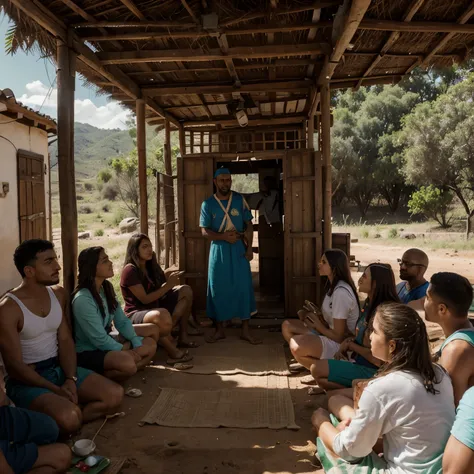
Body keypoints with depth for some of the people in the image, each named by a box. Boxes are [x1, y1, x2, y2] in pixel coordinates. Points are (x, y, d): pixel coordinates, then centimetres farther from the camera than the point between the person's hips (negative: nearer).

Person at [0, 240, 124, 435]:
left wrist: (71, 379, -13)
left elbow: (65, 340, 3)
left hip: (59, 368, 7)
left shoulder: (59, 294, 4)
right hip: (26, 380, -6)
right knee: (69, 416, -32)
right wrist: (56, 390, -21)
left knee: (115, 395, -10)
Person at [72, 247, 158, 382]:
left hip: (107, 343, 9)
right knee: (127, 363, -35)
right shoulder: (83, 300, -26)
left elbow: (122, 321, 3)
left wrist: (137, 345, -10)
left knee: (150, 344, 4)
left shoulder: (107, 288, 1)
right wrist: (126, 351, -13)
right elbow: (100, 340, -23)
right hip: (88, 352, -9)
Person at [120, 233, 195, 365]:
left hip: (153, 308, 10)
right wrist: (168, 285, -20)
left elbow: (159, 293, 10)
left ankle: (182, 336, -4)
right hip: (135, 314, -9)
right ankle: (172, 350, -17)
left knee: (185, 291, 2)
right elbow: (145, 299, -21)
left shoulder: (151, 265, 9)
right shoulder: (130, 270, -17)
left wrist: (170, 281, -10)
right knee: (163, 315, -42)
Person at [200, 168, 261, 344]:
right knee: (218, 289, 4)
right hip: (218, 250, 0)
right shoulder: (207, 204, 1)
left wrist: (249, 247, -5)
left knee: (243, 287, -1)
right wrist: (223, 236, -18)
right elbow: (205, 231, -3)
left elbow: (249, 225, 5)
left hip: (239, 248, 0)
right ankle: (219, 329, 18)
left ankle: (245, 330, 9)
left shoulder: (240, 200, 3)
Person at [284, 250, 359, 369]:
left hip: (342, 344, -10)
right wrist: (313, 314, -3)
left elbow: (339, 336, -21)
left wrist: (318, 326, -6)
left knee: (296, 344, -31)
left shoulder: (341, 292, -23)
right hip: (330, 336, 10)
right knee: (287, 326, 5)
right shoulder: (334, 286, 7)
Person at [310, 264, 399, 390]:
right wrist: (348, 342, -4)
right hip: (359, 362, 10)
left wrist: (351, 345, -10)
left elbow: (377, 358, -24)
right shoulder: (370, 305, 6)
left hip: (370, 370, -10)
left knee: (317, 369, -16)